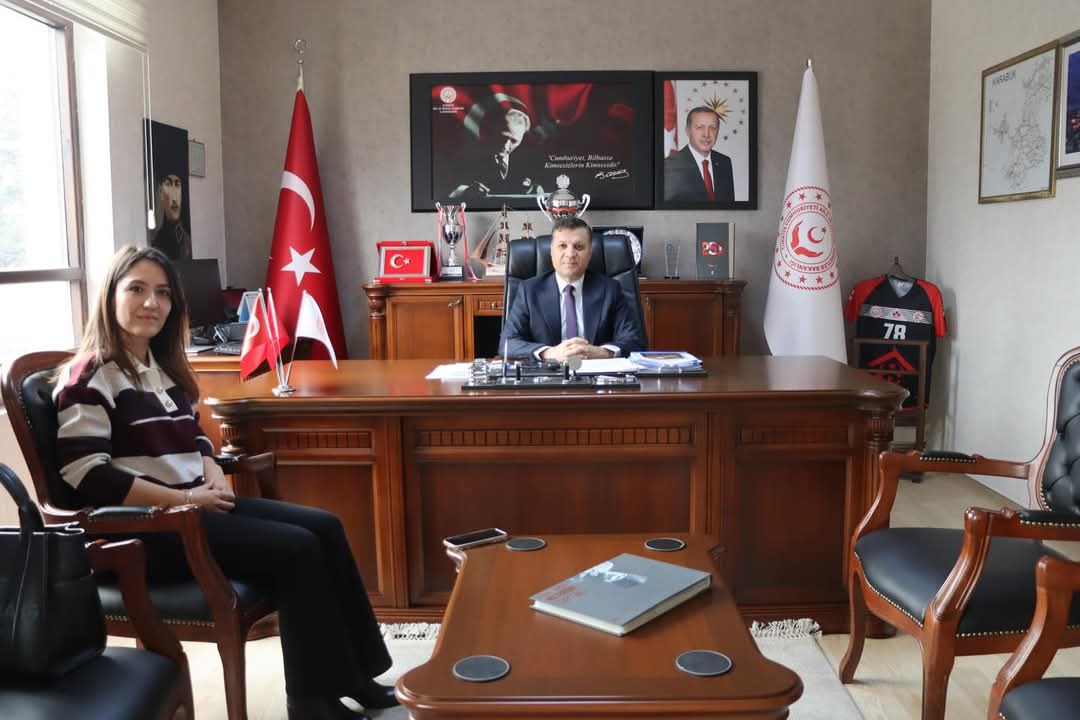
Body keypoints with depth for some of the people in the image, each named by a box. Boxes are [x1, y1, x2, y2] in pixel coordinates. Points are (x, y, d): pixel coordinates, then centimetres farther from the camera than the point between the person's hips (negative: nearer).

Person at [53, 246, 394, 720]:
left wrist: (214, 476, 0)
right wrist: (183, 498, -19)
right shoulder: (90, 378, -11)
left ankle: (352, 673, 2)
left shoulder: (163, 366, 16)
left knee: (324, 528, -4)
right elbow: (87, 477, -19)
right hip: (144, 529, -9)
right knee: (296, 549, -21)